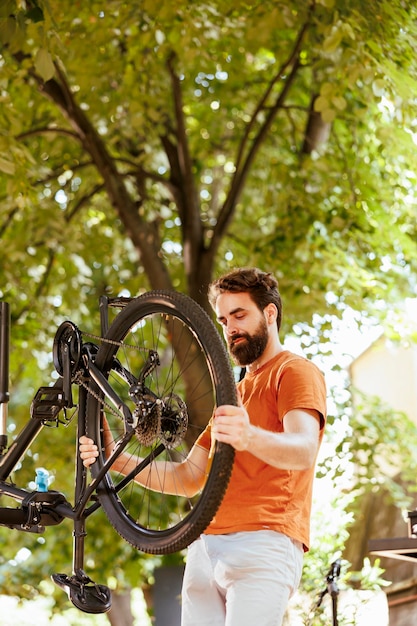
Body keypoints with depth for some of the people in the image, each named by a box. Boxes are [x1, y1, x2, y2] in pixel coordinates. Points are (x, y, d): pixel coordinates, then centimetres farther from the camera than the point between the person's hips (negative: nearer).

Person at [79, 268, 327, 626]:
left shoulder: (296, 372, 5)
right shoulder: (235, 393, 31)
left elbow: (303, 449, -16)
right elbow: (189, 477, 26)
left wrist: (250, 438, -38)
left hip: (265, 542, -7)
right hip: (206, 546, 7)